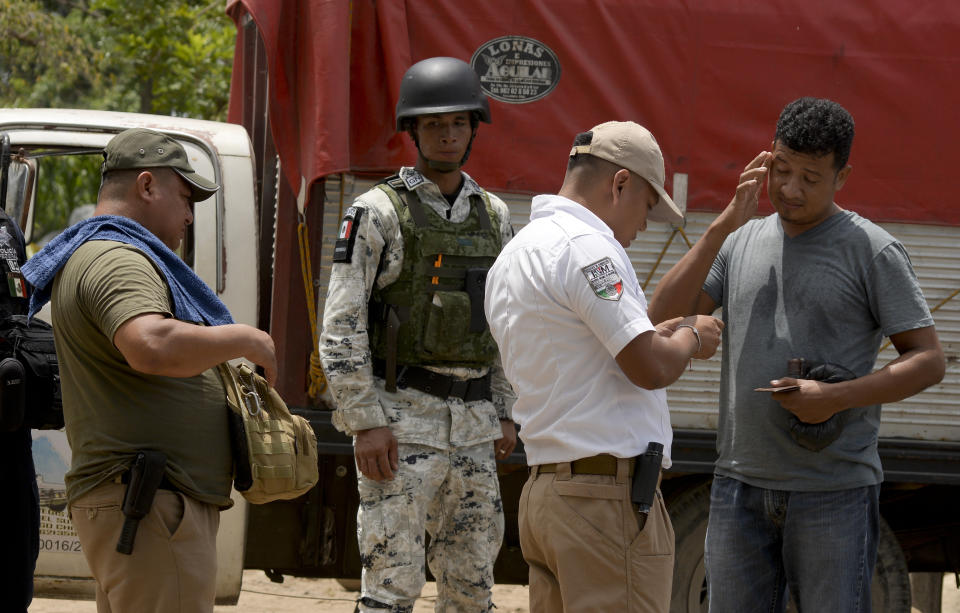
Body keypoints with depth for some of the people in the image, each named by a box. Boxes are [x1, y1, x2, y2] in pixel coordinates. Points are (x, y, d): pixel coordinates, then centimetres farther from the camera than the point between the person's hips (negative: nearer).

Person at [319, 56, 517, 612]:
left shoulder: (494, 216, 13)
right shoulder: (378, 212, -6)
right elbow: (341, 326, -9)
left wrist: (504, 414, 12)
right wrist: (366, 422, -15)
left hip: (473, 421, 6)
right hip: (400, 418, -6)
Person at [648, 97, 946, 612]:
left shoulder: (872, 251, -2)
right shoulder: (741, 242, 12)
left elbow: (928, 361, -4)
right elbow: (662, 319, 1)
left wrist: (837, 397, -19)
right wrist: (724, 225, -6)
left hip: (834, 491, -5)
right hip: (741, 486, 5)